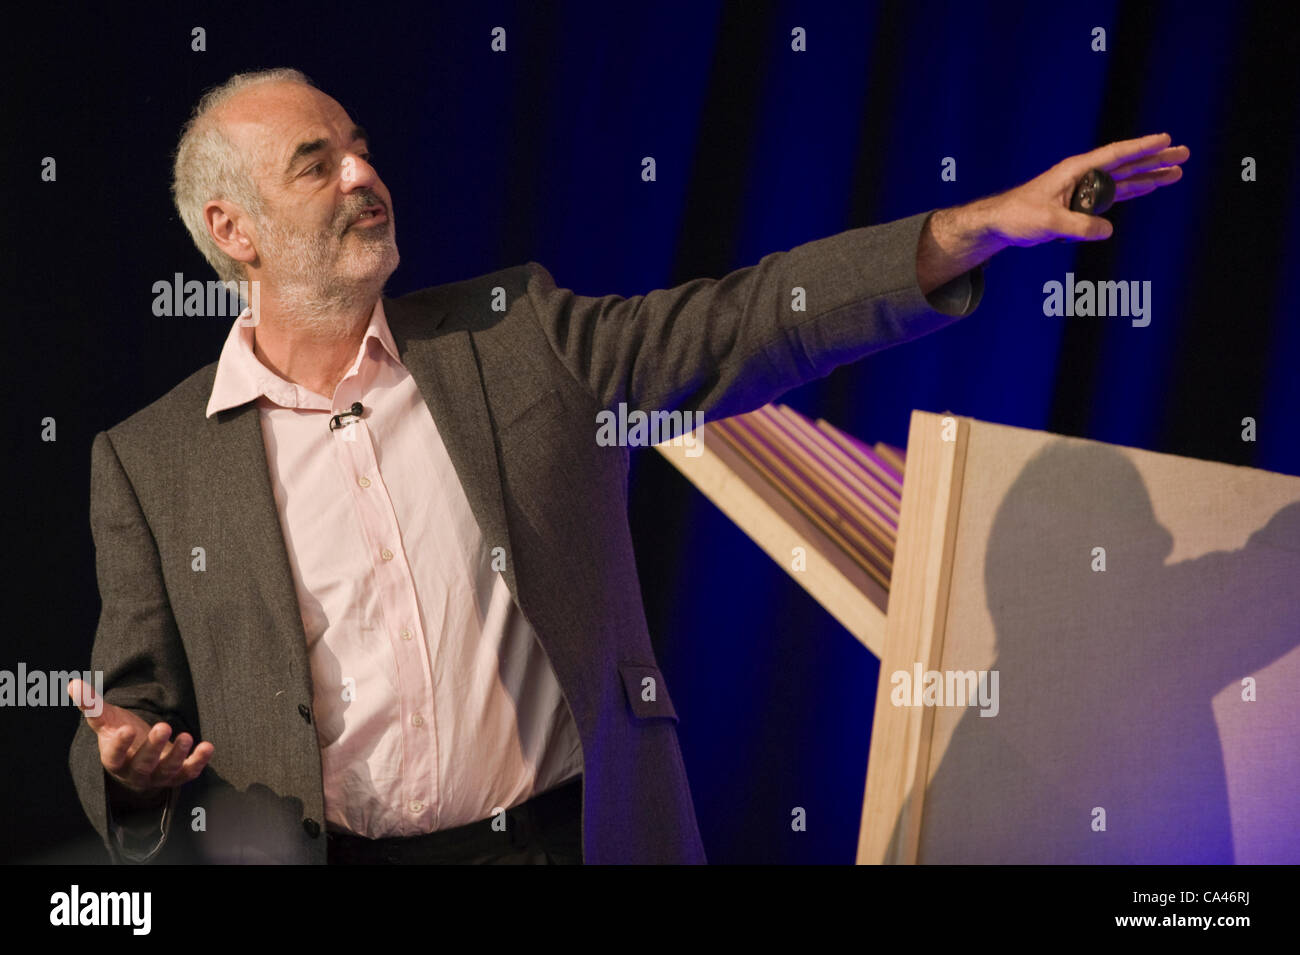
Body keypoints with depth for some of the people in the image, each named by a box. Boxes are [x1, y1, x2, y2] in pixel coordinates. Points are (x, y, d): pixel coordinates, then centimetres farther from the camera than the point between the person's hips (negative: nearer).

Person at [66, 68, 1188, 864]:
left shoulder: (520, 336, 5)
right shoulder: (151, 462, 2)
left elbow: (741, 324, 1)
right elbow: (140, 703, 7)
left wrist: (984, 224, -7)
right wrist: (128, 759, -17)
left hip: (580, 832, 1)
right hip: (331, 854, -1)